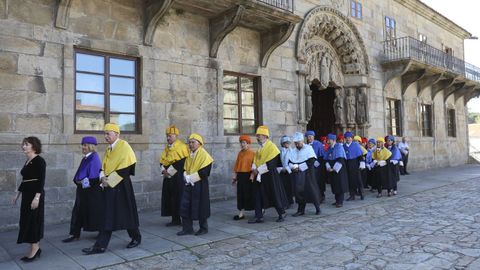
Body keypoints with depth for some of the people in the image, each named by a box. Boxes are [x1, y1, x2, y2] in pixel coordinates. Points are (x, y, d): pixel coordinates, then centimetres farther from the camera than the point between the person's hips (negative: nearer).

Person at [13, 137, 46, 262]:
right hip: (27, 194, 9)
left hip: (35, 194, -9)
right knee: (26, 221, 10)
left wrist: (37, 197, -25)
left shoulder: (39, 161, -13)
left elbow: (41, 181, -19)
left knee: (33, 221, -5)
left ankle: (35, 248, 5)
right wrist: (17, 194, 23)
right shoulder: (27, 161, 14)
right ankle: (35, 248, 18)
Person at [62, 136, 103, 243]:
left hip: (92, 190, -8)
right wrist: (77, 180, 3)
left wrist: (83, 181, -15)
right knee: (78, 211, 9)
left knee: (95, 211, 3)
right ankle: (74, 234, 17)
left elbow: (94, 177, -20)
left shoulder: (94, 158, -15)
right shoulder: (85, 158, 11)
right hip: (82, 189, 9)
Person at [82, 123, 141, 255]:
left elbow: (124, 168, -18)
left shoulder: (124, 146, -11)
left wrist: (109, 180, -16)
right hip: (108, 186, 7)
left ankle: (136, 238, 23)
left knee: (126, 213, 4)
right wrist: (103, 177, -5)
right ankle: (100, 246, 11)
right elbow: (104, 165, 15)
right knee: (107, 215, 7)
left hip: (120, 186, -7)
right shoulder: (109, 149, 13)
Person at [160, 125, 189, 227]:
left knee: (178, 198, -5)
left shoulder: (182, 146, -10)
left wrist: (169, 171, -15)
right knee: (170, 198, 9)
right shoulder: (167, 148, 15)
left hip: (178, 177, -8)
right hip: (168, 177, 8)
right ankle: (175, 219, 18)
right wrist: (164, 170, -5)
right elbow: (162, 160, 13)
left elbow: (181, 162, -18)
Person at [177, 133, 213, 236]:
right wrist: (186, 177, -6)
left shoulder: (204, 154, -12)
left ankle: (203, 228, 20)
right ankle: (187, 228, 15)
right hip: (189, 184, 7)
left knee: (200, 207, 3)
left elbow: (204, 172, -18)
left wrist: (190, 178, -16)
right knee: (185, 206, 5)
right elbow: (185, 169, 15)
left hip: (199, 185, -7)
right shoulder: (189, 155, 11)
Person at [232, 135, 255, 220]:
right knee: (241, 194, 7)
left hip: (248, 176, -6)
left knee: (250, 193, 2)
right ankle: (241, 213, 14)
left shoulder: (252, 153, -5)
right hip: (240, 176, 6)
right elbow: (236, 165, 13)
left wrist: (252, 175, -20)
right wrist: (234, 176, 11)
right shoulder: (240, 153, 12)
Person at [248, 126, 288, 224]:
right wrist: (254, 169, -7)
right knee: (258, 196, 6)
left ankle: (282, 213, 21)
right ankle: (258, 216, 12)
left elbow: (270, 163, -19)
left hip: (269, 175, -7)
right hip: (259, 176, 8)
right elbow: (255, 160, 13)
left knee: (274, 194, 3)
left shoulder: (271, 146, -12)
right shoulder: (260, 148, 13)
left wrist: (258, 170, -17)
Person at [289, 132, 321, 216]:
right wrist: (293, 167, -10)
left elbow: (311, 161, -13)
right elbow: (290, 162, 13)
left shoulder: (308, 148, -4)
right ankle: (301, 210, 13)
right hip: (297, 175, 5)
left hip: (307, 174, -5)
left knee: (311, 190, -2)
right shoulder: (294, 151, 13)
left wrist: (299, 167, -14)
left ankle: (317, 208, 17)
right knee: (299, 191, 4)